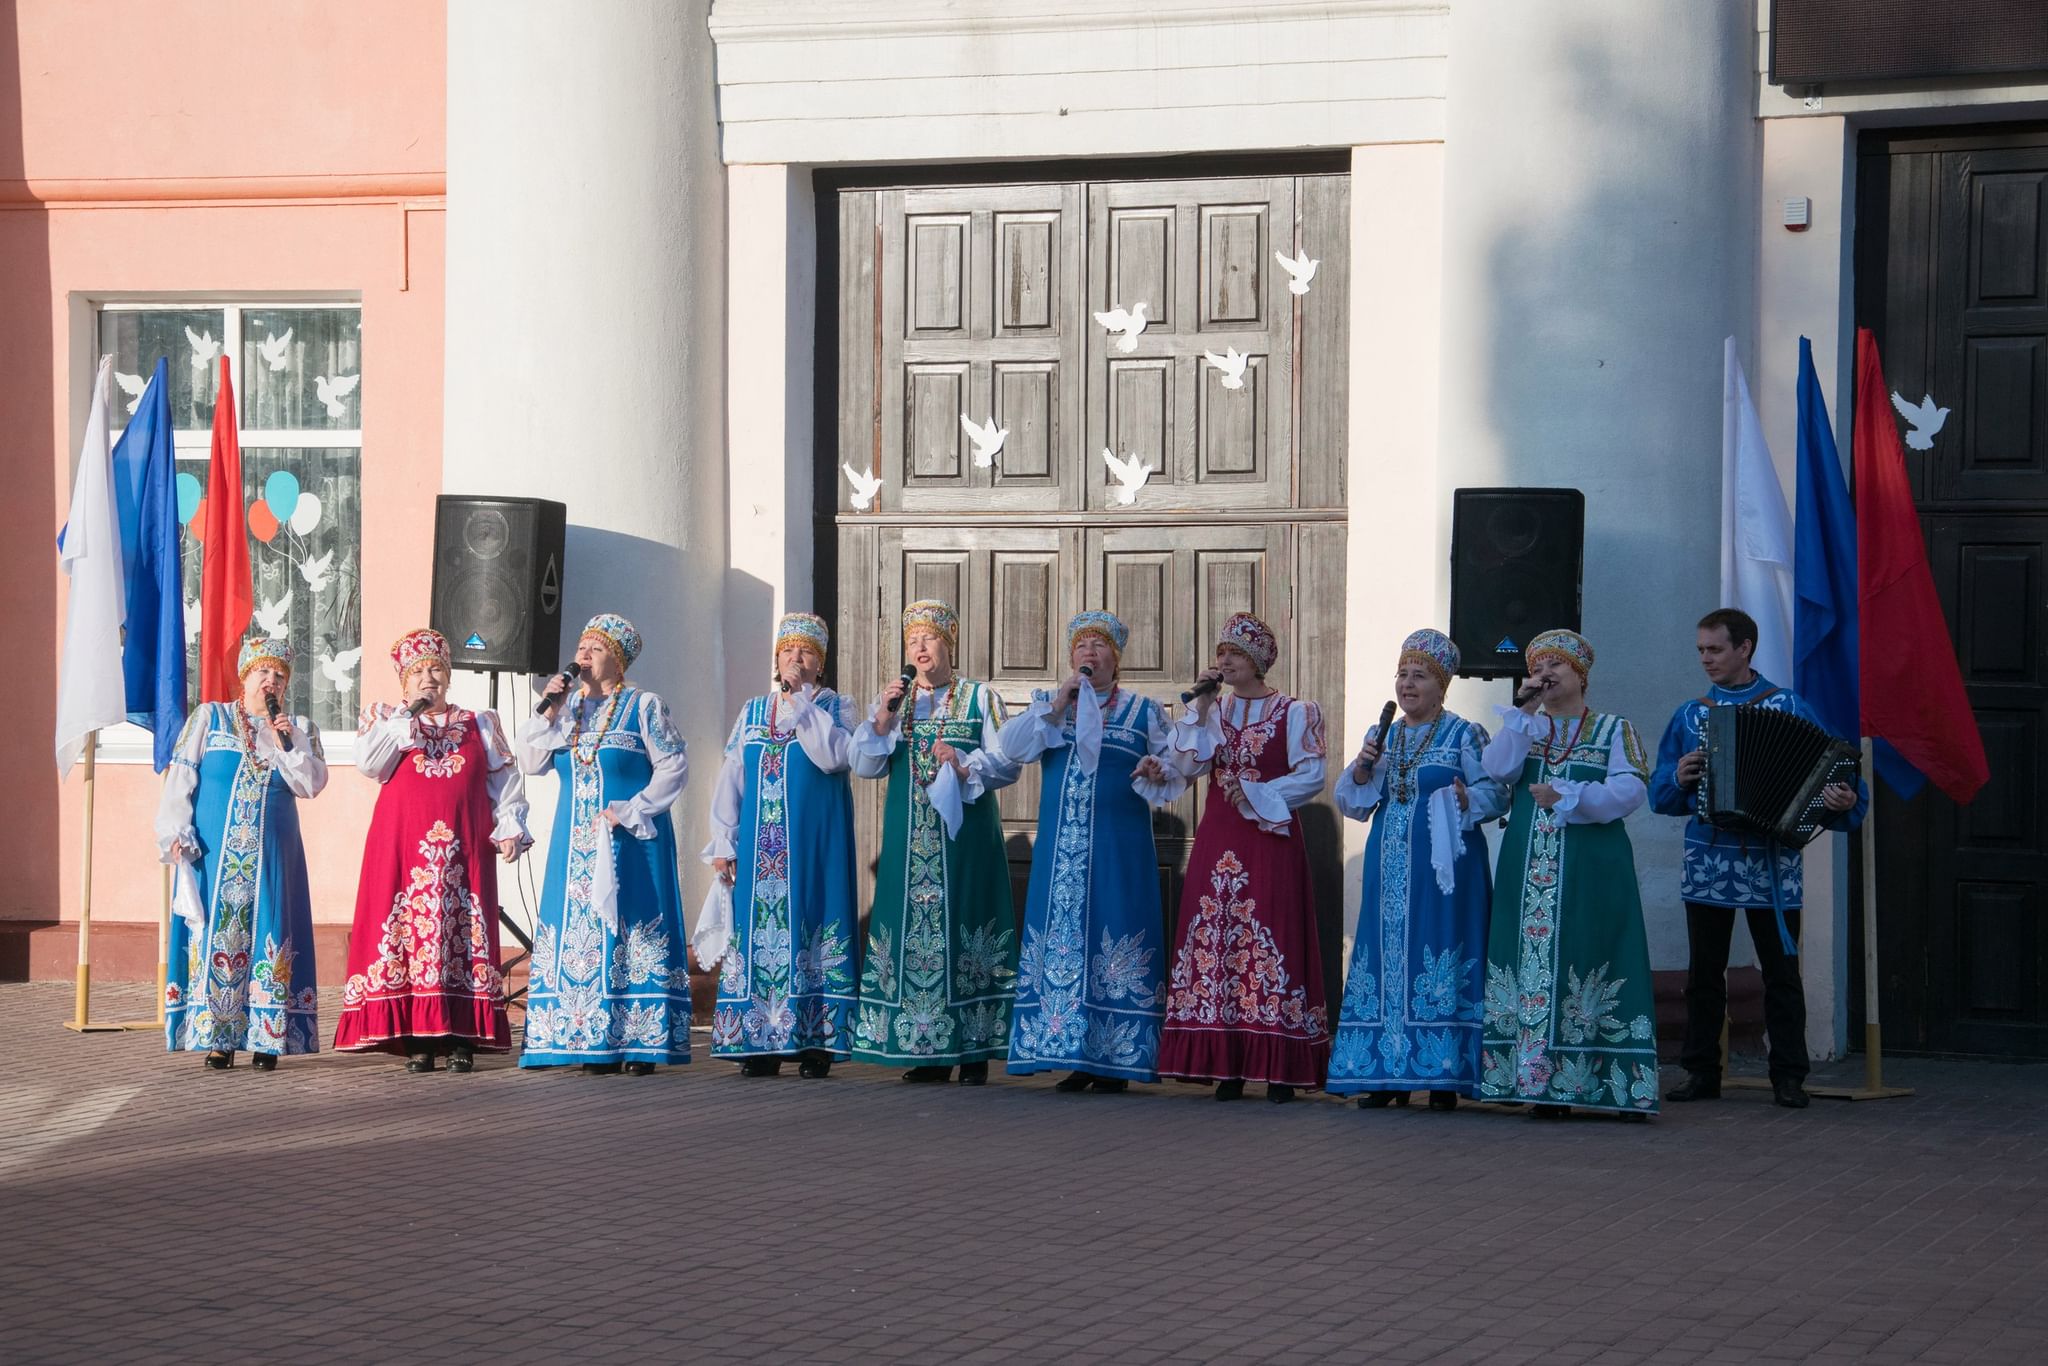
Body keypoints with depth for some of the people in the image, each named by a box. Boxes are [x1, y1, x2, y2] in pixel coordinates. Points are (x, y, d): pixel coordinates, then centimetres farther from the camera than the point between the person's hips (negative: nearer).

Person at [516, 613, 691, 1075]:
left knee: (628, 928, -7)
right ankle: (593, 1043, 2)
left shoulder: (644, 707, -1)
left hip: (630, 841, -5)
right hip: (576, 842, 5)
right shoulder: (567, 707, 13)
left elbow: (673, 767, -6)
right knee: (578, 929, 0)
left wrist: (630, 811, -13)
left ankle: (639, 1041, -6)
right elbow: (530, 762, 5)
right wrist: (549, 713, -7)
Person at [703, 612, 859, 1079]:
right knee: (757, 931, -1)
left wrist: (801, 700, -12)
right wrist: (722, 843, 2)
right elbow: (730, 778, 11)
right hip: (758, 845, 3)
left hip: (813, 845, -3)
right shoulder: (752, 712, 15)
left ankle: (814, 1042, -4)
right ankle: (760, 1044, 2)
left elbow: (834, 756, -15)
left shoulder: (835, 707, 5)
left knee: (807, 929, -7)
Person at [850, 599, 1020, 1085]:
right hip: (909, 838, 3)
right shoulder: (892, 700, 15)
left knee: (962, 930, -6)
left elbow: (1006, 762, -1)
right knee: (912, 931, -1)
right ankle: (928, 1052, 3)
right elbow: (864, 765, 7)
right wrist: (882, 717, -8)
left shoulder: (981, 698, 6)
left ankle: (974, 1049, -3)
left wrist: (965, 769, -19)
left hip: (963, 833, -3)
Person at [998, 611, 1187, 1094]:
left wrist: (1159, 771, -16)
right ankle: (1072, 1055, 3)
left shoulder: (1144, 711, 9)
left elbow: (1177, 764, 7)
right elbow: (1013, 747, -1)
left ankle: (1115, 1058, -3)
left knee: (1116, 939, -6)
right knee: (1060, 941, -2)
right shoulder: (1046, 703, 14)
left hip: (1119, 849, -2)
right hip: (1060, 849, 2)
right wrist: (1056, 705, -10)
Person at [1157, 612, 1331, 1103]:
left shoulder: (1295, 713, 1)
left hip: (1270, 840, -4)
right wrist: (1201, 710, -5)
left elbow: (1311, 776, -6)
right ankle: (1227, 1067, 3)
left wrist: (1257, 796, -13)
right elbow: (1189, 764, 1)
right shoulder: (1213, 710, 14)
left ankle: (1280, 1068, -6)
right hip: (1217, 842, 5)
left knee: (1271, 945, -8)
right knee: (1215, 943, 0)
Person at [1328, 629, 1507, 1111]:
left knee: (1441, 958, -8)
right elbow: (1354, 804, 16)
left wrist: (1469, 800, -23)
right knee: (1386, 959, 2)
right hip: (1390, 868, 5)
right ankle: (1388, 1075, 6)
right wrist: (1362, 769, -2)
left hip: (1443, 867, -5)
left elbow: (1496, 792, -3)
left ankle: (1443, 1076, -4)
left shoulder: (1465, 736, 1)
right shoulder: (1383, 737, 16)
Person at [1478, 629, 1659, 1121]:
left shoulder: (1615, 730, 7)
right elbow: (1497, 770, -2)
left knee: (1587, 966, -8)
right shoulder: (1525, 729, 17)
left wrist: (1567, 797, -16)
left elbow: (1630, 790, -8)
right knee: (1535, 968, -4)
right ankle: (1543, 1081, -3)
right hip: (1530, 871, 3)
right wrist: (1523, 711, -6)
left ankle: (1623, 1086, -6)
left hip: (1590, 872, -3)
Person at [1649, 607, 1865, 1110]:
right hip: (1707, 861, 3)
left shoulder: (1789, 707, 2)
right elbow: (1659, 794, 12)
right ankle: (1702, 1072, 13)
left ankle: (1788, 1077, 6)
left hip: (1772, 864, -3)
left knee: (1781, 971, 1)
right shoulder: (1689, 716, 11)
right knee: (1704, 971, 6)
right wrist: (1679, 779, -8)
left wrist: (1844, 799, -22)